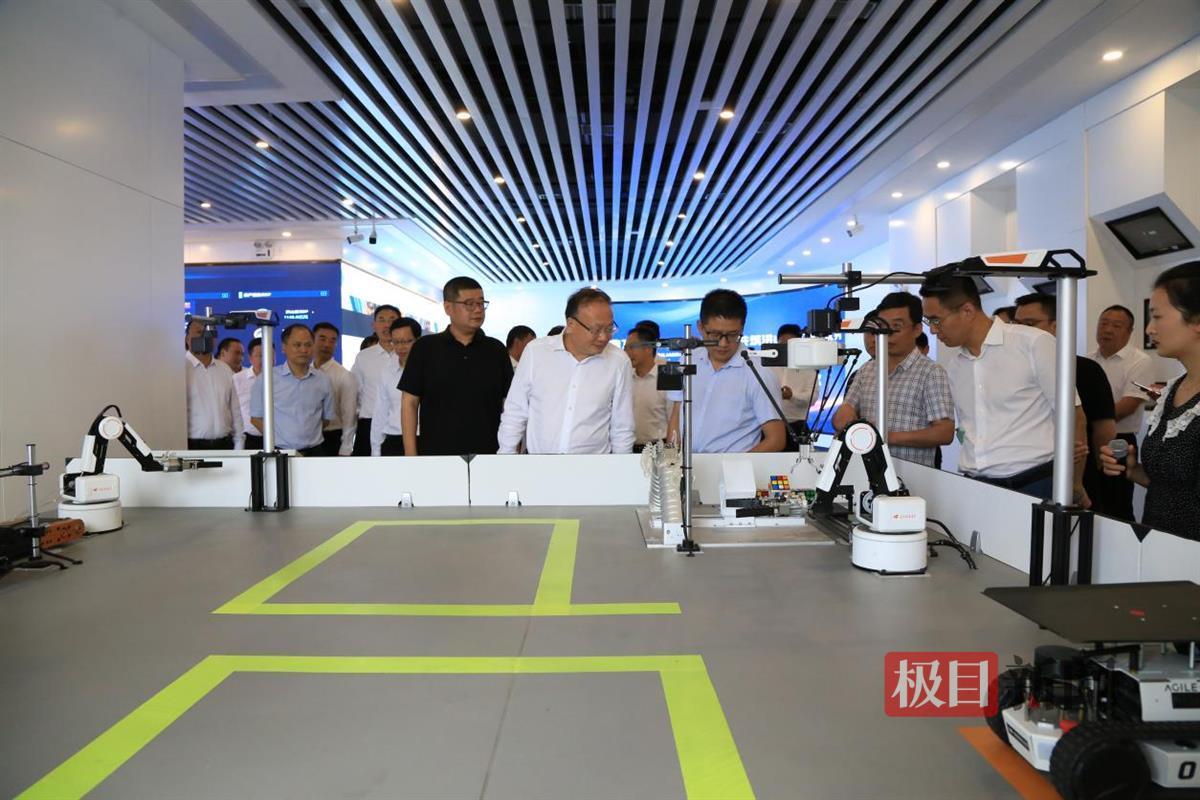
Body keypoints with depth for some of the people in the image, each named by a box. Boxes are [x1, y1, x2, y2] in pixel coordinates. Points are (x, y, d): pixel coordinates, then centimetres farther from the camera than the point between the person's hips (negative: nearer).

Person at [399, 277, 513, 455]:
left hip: (488, 456, 2)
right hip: (437, 454, -1)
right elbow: (409, 402, 2)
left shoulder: (496, 350, 5)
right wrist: (411, 455, -5)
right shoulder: (425, 348, 1)